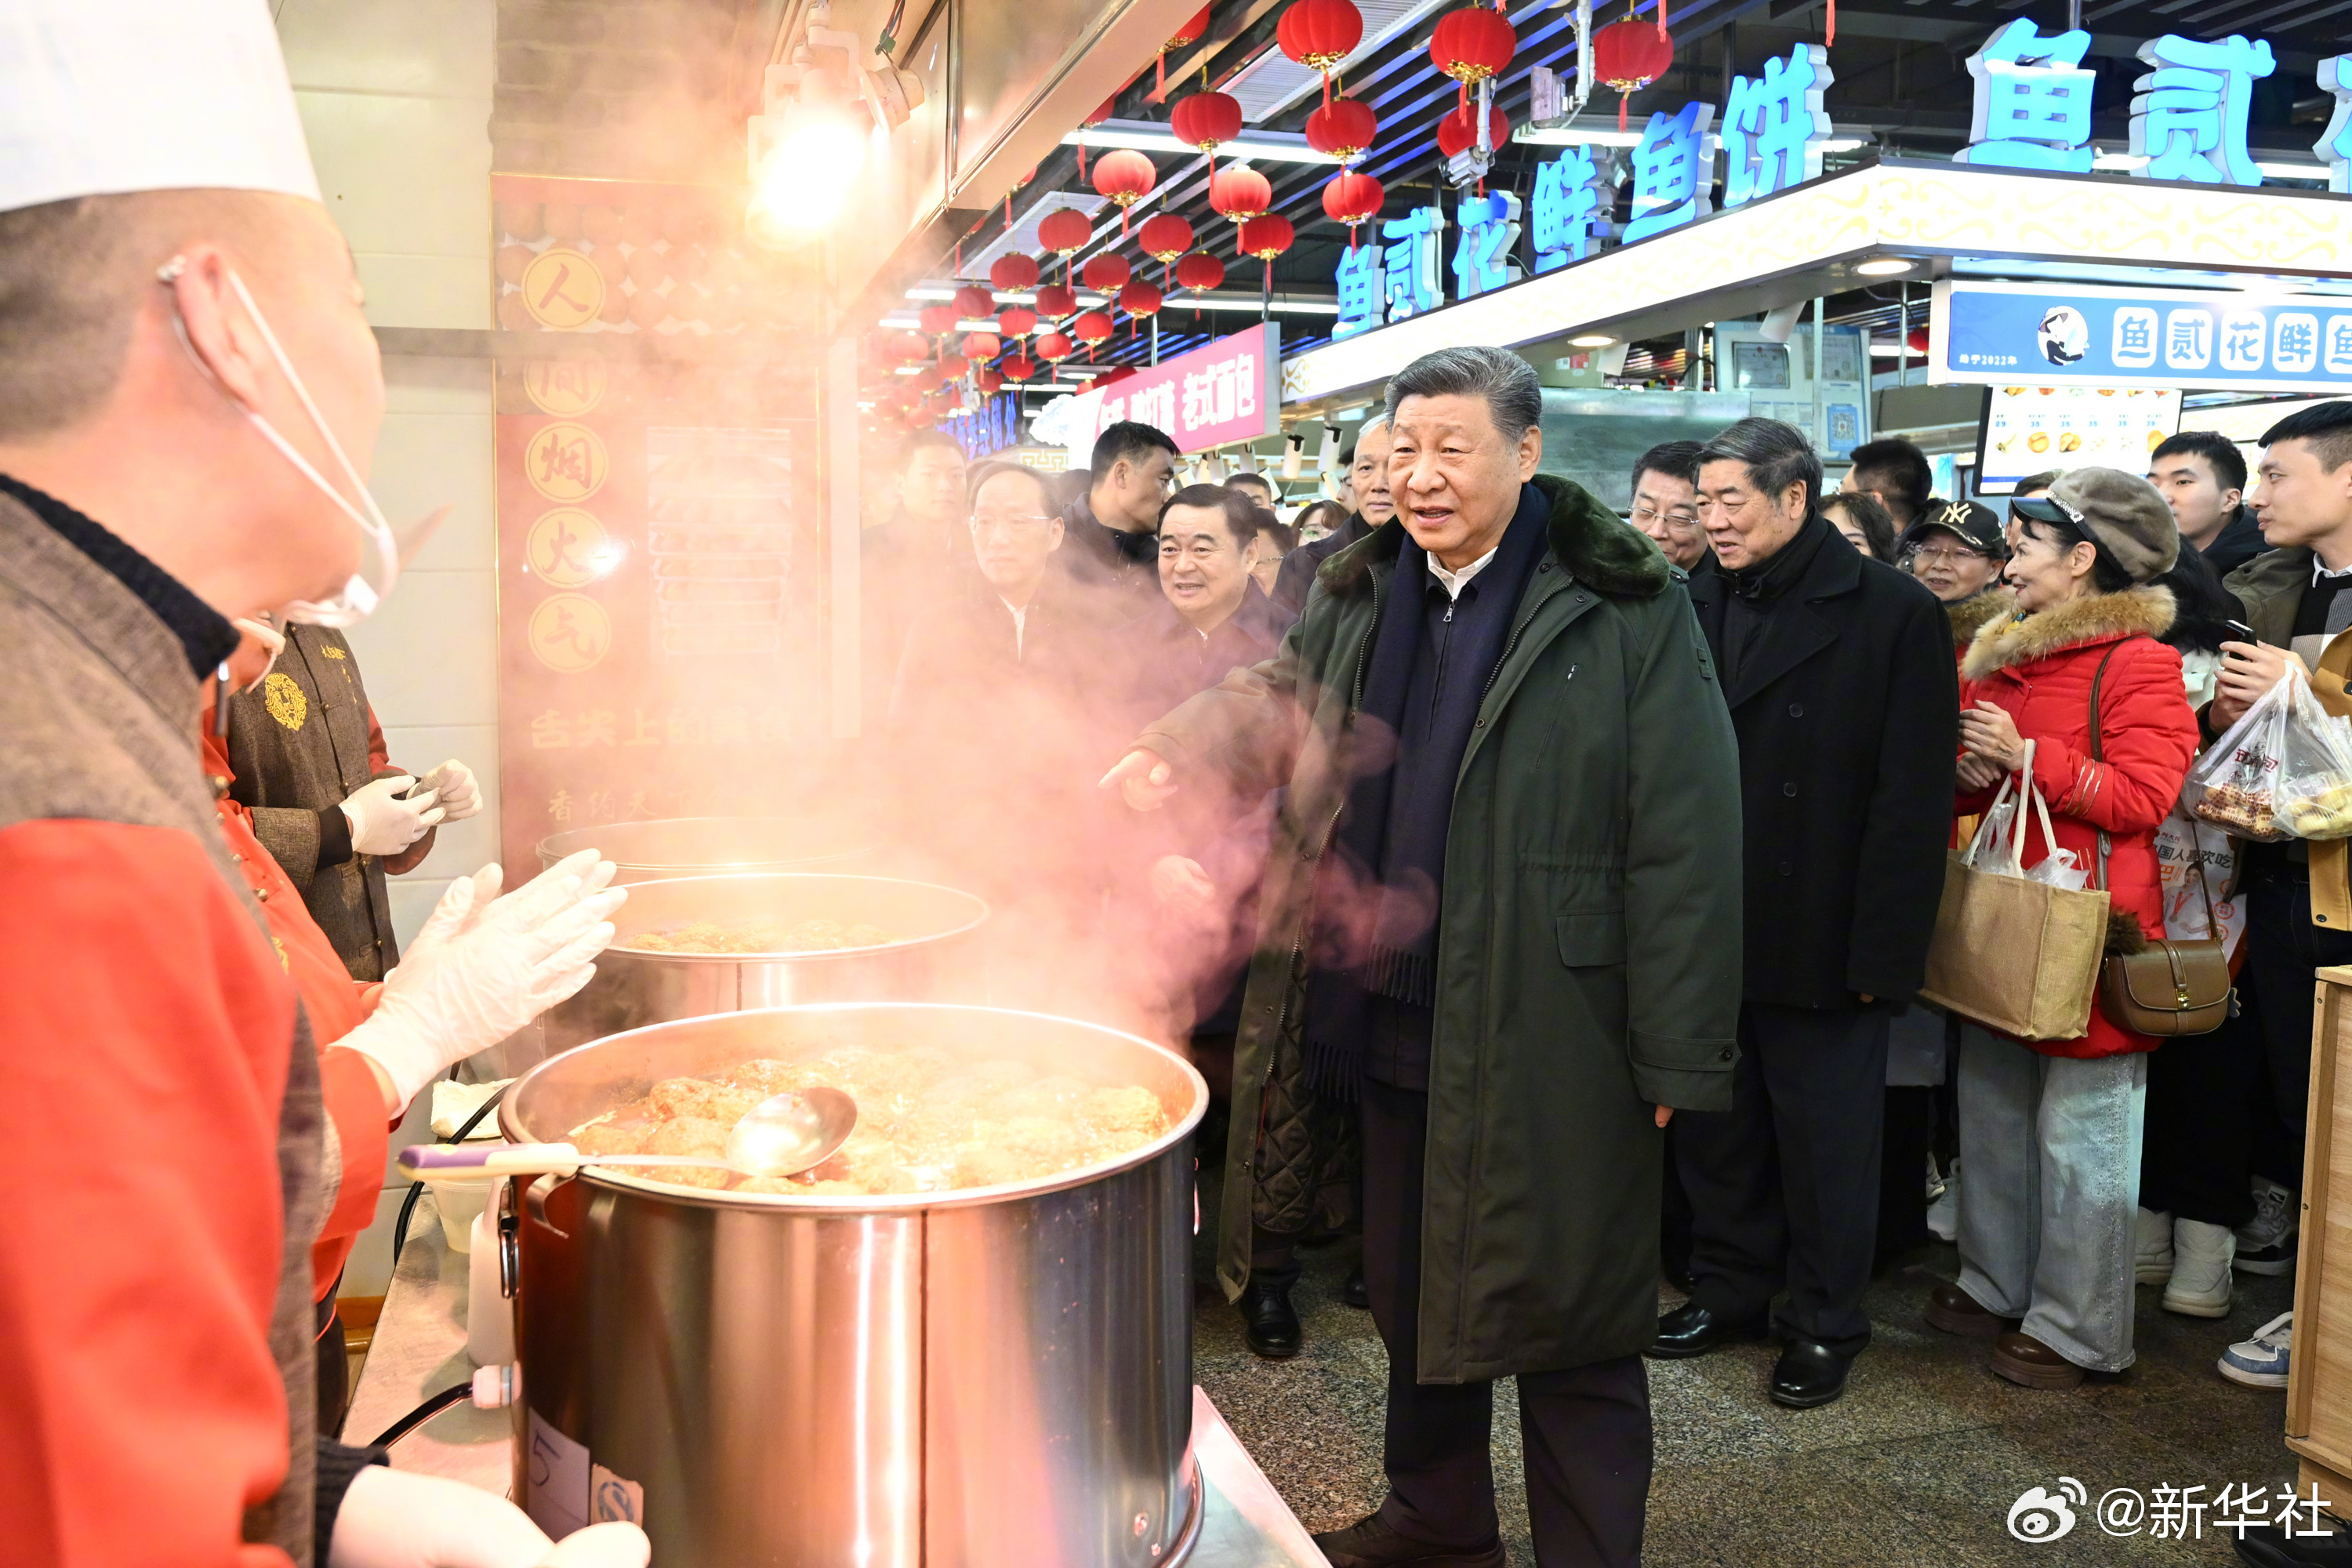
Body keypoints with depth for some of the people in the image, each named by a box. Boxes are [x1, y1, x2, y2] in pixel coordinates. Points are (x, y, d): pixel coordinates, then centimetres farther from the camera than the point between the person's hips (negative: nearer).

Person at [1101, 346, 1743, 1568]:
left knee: (1564, 1318, 8)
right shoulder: (1361, 598, 7)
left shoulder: (1626, 612, -10)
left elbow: (1682, 841, -12)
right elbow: (1278, 698, 15)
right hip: (1394, 1026, 6)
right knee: (1412, 1292, 21)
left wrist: (1674, 1055, -14)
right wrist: (1181, 751, -9)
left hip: (1548, 1041, -6)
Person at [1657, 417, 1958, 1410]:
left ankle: (1824, 1324, 27)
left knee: (1824, 1141, 9)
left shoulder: (1893, 614, -8)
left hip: (1820, 944, -4)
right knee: (1713, 1127, 15)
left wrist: (1880, 952, -15)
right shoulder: (1695, 608, 7)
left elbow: (1914, 800, -11)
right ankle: (1729, 1289, 34)